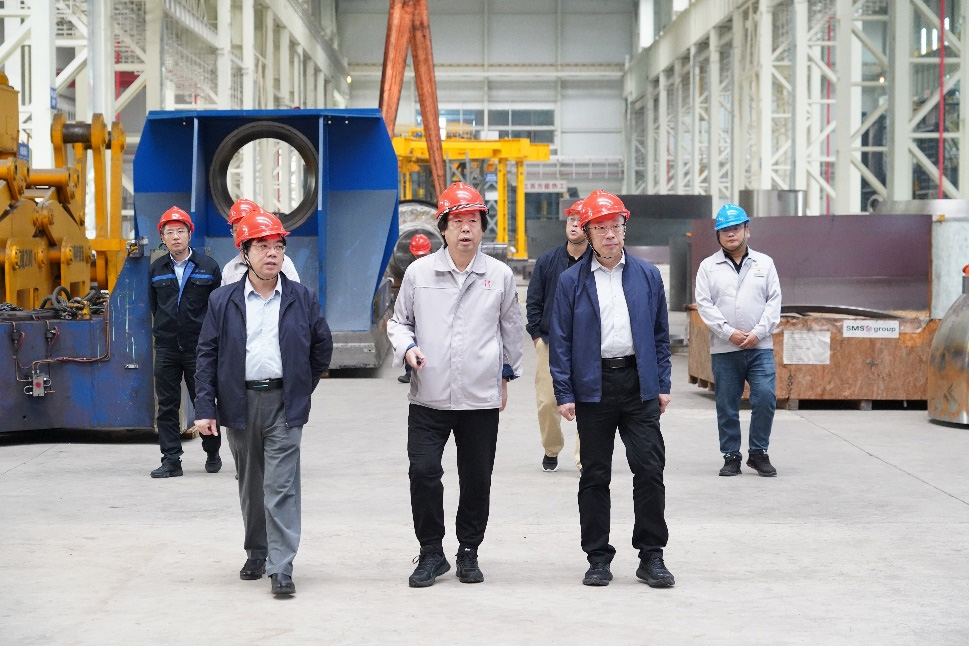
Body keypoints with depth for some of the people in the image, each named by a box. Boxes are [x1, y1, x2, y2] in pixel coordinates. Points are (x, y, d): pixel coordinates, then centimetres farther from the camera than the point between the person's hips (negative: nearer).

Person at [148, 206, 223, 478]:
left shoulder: (208, 267, 1)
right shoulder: (156, 270, 8)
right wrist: (164, 331, 14)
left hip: (199, 346, -2)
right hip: (166, 348, 2)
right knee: (167, 407, 1)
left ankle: (212, 454, 21)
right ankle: (171, 460, 4)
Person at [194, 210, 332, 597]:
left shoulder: (302, 299, 5)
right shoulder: (223, 301, 5)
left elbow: (322, 346, 14)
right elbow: (207, 354, 3)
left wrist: (302, 388, 10)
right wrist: (206, 408, -4)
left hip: (283, 404, -2)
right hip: (239, 403, 2)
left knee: (281, 487, -8)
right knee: (250, 485, 13)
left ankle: (281, 568, -9)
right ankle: (256, 553, 29)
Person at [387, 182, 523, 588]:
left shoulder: (500, 276, 3)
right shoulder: (419, 272, 1)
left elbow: (511, 329, 16)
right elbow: (398, 321, 12)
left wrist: (506, 375, 19)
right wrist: (407, 347, -8)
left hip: (482, 399, 1)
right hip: (429, 397, -1)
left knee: (477, 480, 7)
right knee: (423, 472, -8)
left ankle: (469, 552, 23)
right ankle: (431, 553, 8)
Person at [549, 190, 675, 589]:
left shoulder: (647, 276, 8)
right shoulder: (572, 281, 2)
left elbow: (660, 334, 11)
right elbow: (560, 340, 2)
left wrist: (663, 384, 6)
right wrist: (564, 393, -4)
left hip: (639, 385, 1)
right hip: (593, 387, -1)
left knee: (650, 469, -3)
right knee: (594, 476, 5)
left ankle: (651, 556, 7)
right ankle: (598, 557, 14)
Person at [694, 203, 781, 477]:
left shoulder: (765, 263, 10)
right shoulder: (708, 267, 7)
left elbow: (774, 301, 4)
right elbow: (704, 304, -2)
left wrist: (758, 333, -10)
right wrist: (729, 333, -13)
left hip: (760, 348, 0)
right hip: (724, 350, 0)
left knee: (765, 398, -10)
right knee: (727, 406, 4)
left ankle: (758, 452, 5)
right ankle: (731, 456, 15)